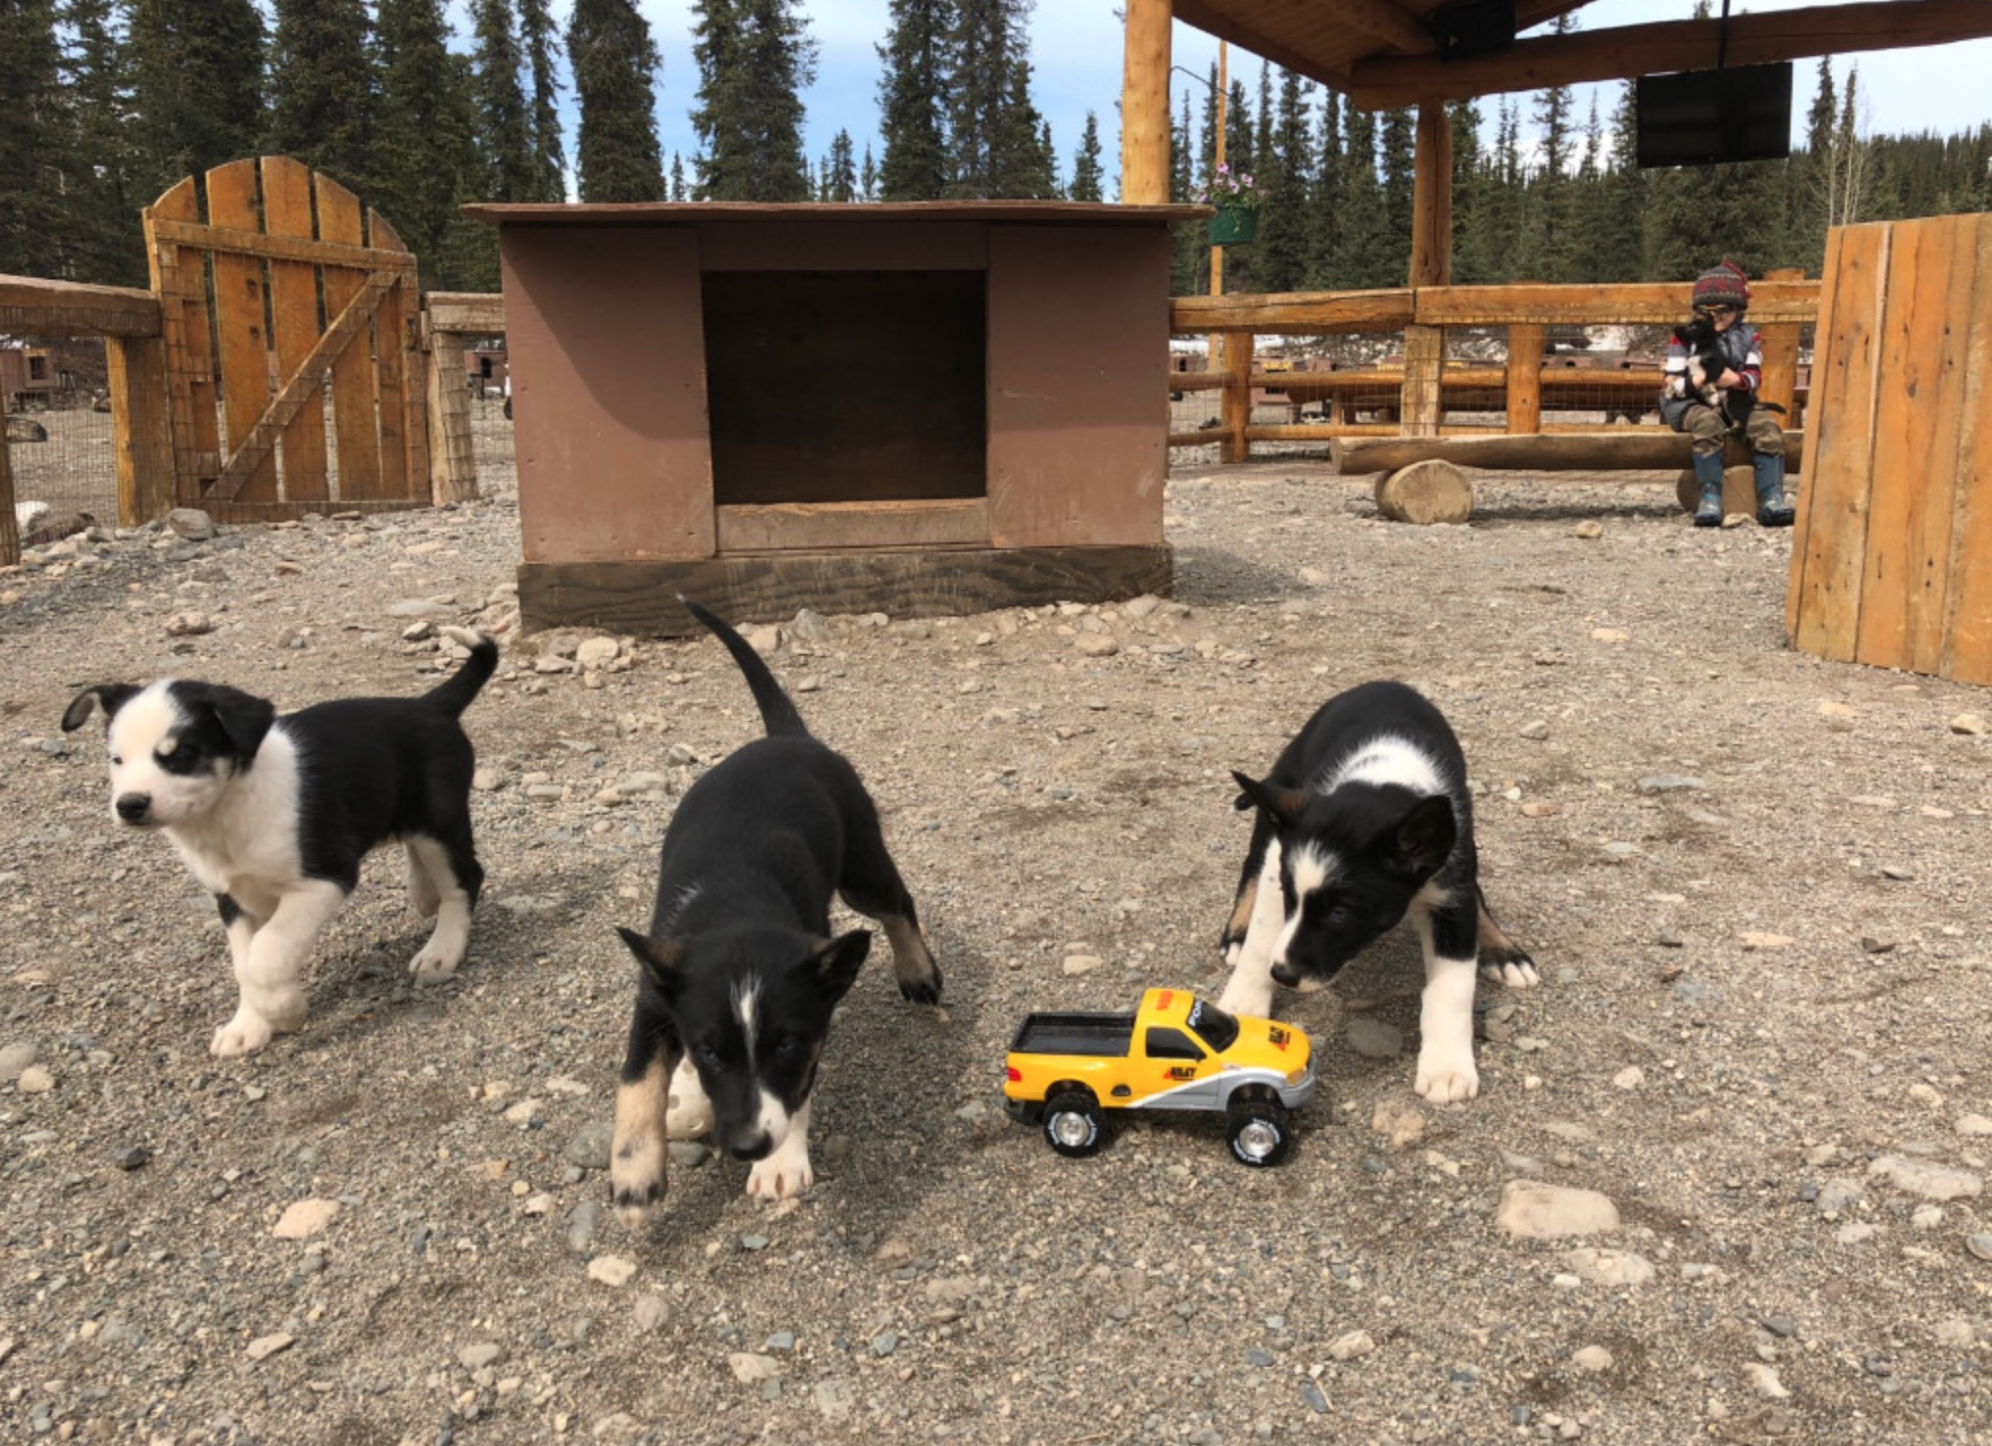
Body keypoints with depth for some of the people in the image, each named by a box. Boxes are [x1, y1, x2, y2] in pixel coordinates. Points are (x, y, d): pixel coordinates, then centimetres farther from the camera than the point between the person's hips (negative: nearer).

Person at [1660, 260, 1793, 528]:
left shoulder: (1748, 336, 15)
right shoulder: (1685, 337, 6)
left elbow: (1755, 378, 5)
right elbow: (1671, 385, -2)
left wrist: (1736, 380, -19)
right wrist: (1694, 384, -24)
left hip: (1736, 403, 3)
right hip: (1692, 404, -3)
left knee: (1766, 424, -23)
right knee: (1708, 423, -36)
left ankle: (1771, 500, -25)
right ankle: (1710, 498, -38)